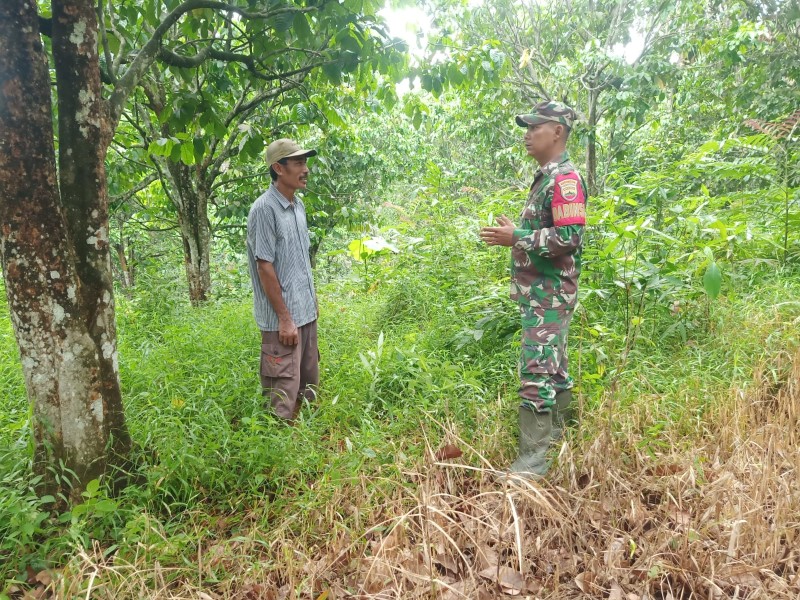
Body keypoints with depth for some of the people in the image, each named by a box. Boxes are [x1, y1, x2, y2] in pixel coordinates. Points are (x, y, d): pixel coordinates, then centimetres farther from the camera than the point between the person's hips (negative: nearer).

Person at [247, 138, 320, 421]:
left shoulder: (298, 205, 10)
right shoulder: (264, 209, -14)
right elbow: (264, 267, -16)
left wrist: (312, 300, 17)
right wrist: (284, 318, -16)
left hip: (307, 313, 8)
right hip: (282, 318, -8)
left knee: (308, 387, 16)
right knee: (284, 394, -2)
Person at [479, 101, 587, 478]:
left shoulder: (565, 179, -14)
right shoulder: (546, 177, 17)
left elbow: (569, 237, -23)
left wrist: (515, 237, -19)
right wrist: (513, 236, 10)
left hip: (549, 295, -10)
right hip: (541, 293, 10)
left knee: (536, 372, -10)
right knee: (553, 367, 16)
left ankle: (533, 458, -4)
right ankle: (557, 435, 29)